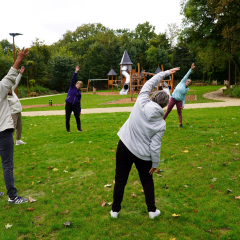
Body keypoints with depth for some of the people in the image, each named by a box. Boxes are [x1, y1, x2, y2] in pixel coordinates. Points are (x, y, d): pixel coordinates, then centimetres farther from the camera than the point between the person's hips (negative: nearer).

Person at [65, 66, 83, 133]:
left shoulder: (79, 92, 12)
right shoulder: (72, 87, 5)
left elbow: (79, 102, 13)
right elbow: (73, 79, -9)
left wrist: (80, 110, 9)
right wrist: (76, 72, -18)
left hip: (75, 106, 3)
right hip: (68, 105, -3)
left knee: (78, 117, 2)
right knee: (67, 118, 1)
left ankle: (79, 128, 15)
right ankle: (68, 130, 13)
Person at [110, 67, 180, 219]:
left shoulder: (142, 103, -13)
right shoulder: (161, 124, -13)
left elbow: (149, 84, 2)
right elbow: (155, 147, -12)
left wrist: (166, 73, 10)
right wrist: (155, 164, 2)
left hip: (124, 147, 2)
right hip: (143, 155, -1)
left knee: (120, 180, 15)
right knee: (147, 181, 21)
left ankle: (115, 210, 28)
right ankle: (152, 210, 31)